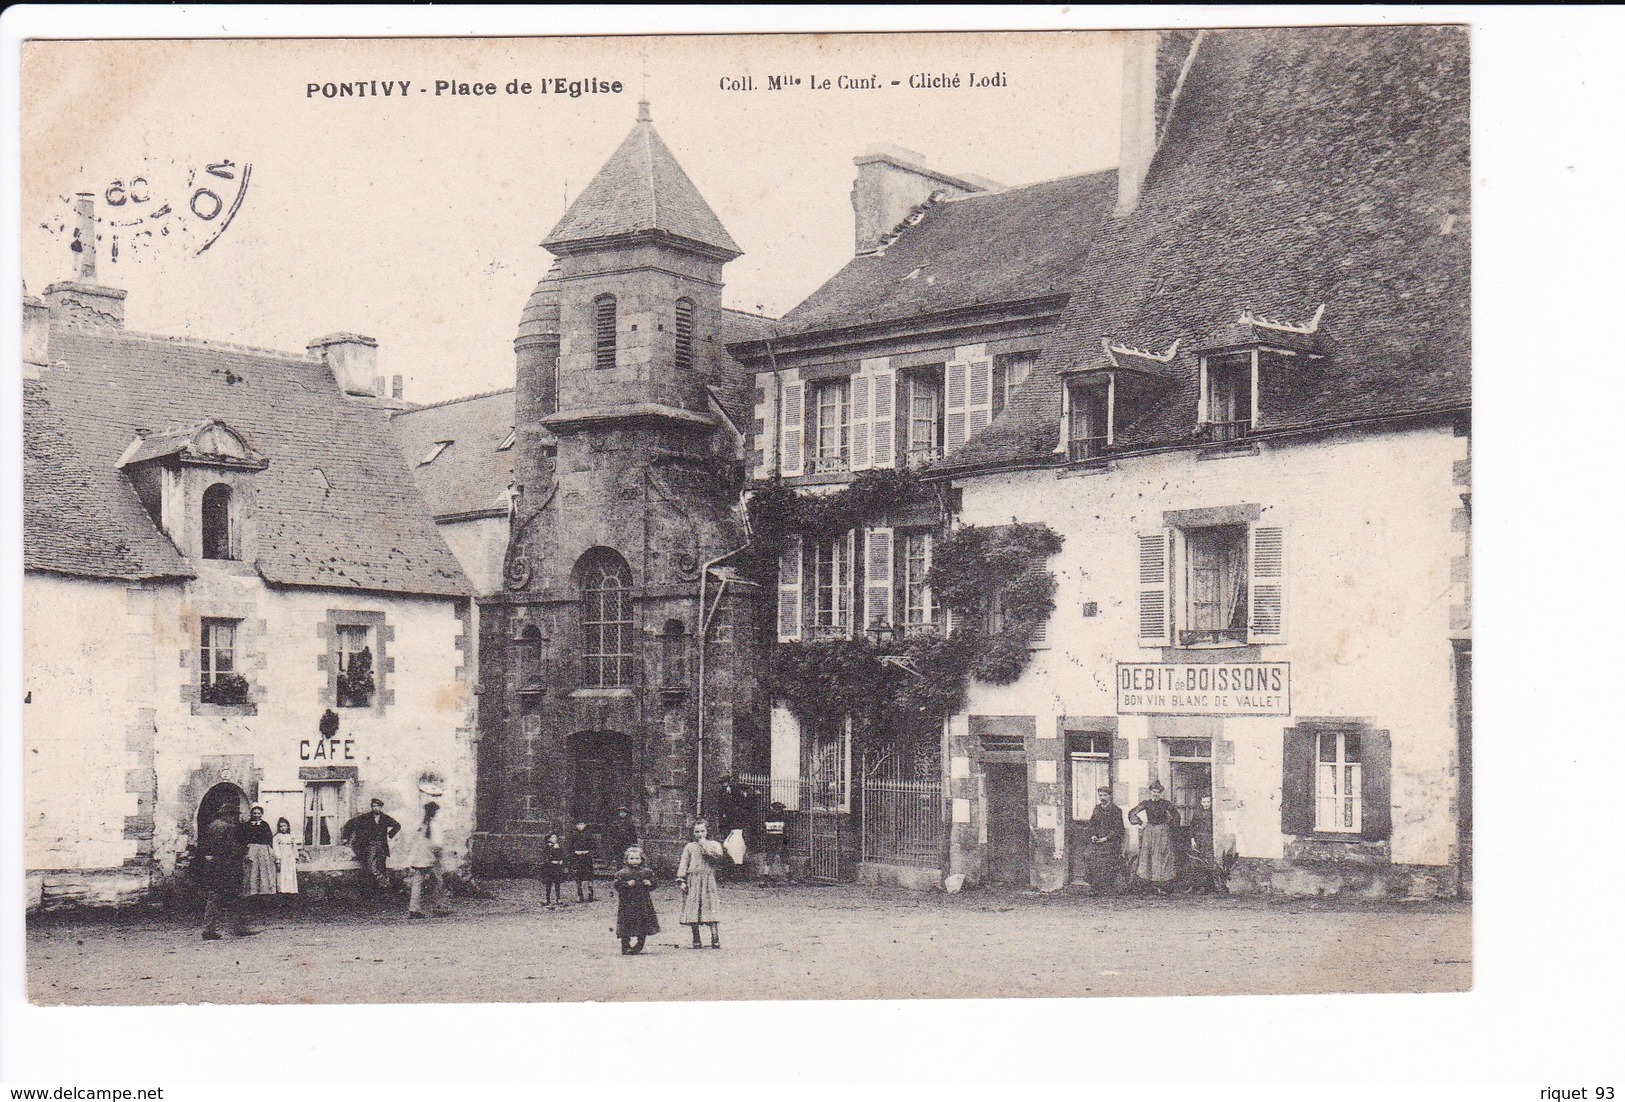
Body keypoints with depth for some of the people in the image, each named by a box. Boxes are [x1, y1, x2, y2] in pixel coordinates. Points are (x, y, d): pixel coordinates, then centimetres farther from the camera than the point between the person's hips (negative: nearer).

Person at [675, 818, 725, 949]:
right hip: (692, 881, 2)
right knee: (692, 910, 0)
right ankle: (696, 941, 6)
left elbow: (719, 855, -13)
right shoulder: (690, 847, 12)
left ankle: (715, 939, -8)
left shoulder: (713, 844, 8)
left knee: (710, 908, -8)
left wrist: (705, 844, -8)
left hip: (708, 880, -2)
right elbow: (683, 863, 10)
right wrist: (682, 880, 0)